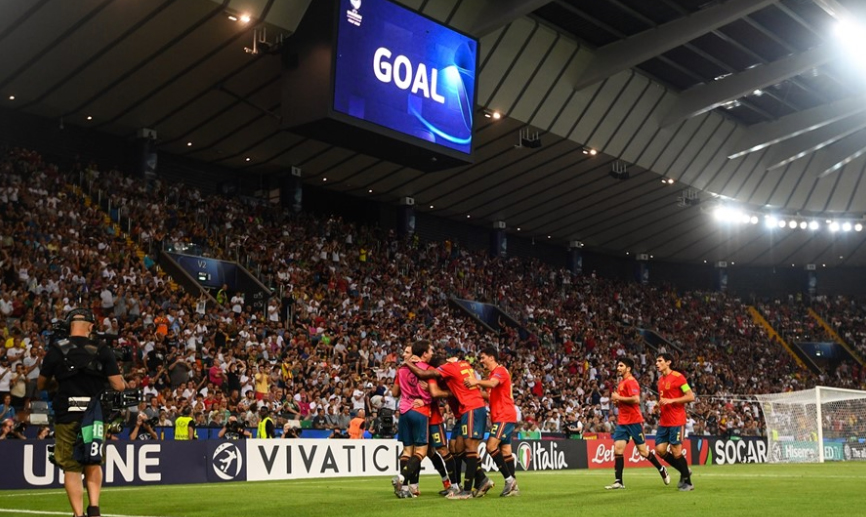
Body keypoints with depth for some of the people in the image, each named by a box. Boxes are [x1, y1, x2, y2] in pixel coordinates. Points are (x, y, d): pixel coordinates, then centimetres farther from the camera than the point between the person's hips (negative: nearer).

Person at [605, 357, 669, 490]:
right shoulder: (622, 382, 15)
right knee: (617, 450, -5)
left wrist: (619, 398, -17)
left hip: (634, 421, -8)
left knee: (643, 451, 3)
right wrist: (617, 401, 7)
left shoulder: (631, 382, -12)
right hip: (622, 422, 8)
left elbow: (636, 400, -25)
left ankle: (662, 469, 26)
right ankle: (618, 482, -6)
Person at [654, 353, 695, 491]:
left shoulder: (678, 377, -10)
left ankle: (688, 482, 10)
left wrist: (671, 400, -19)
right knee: (660, 450, 3)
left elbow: (691, 396, -13)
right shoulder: (661, 380, 14)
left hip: (676, 421, -8)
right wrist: (659, 405, 7)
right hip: (664, 421, 8)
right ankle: (684, 471, 21)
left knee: (676, 452, -5)